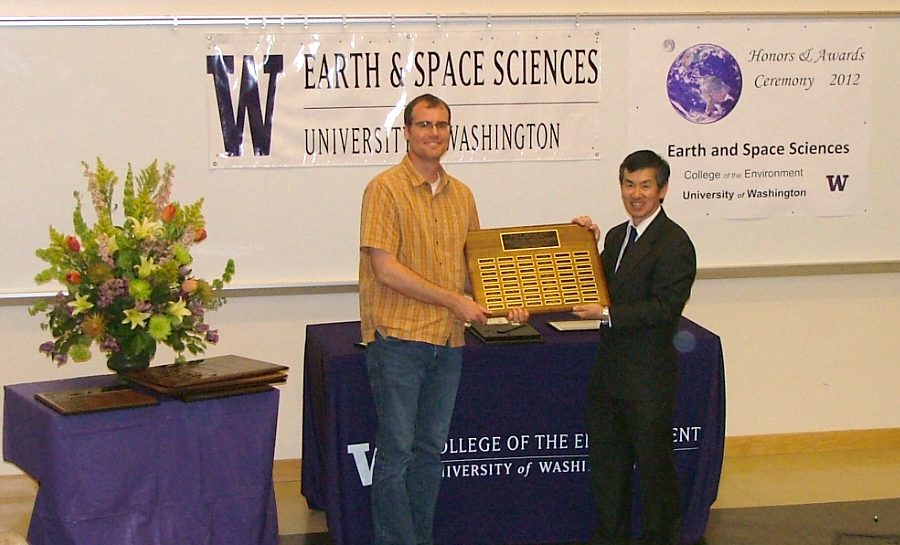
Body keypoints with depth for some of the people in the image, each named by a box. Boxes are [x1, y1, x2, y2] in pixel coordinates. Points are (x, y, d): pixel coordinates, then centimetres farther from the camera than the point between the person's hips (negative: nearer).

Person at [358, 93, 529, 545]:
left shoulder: (461, 194, 12)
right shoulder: (386, 189, -9)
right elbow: (385, 269, -15)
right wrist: (454, 301, -14)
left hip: (448, 340, 6)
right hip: (398, 338, -6)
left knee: (430, 449, 13)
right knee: (396, 451, -1)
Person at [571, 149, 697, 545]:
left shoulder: (674, 243, -13)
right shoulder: (616, 236, 13)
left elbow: (664, 308, -20)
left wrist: (606, 315, -24)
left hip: (649, 378, -8)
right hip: (610, 373, 8)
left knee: (654, 465, 4)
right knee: (606, 464, 16)